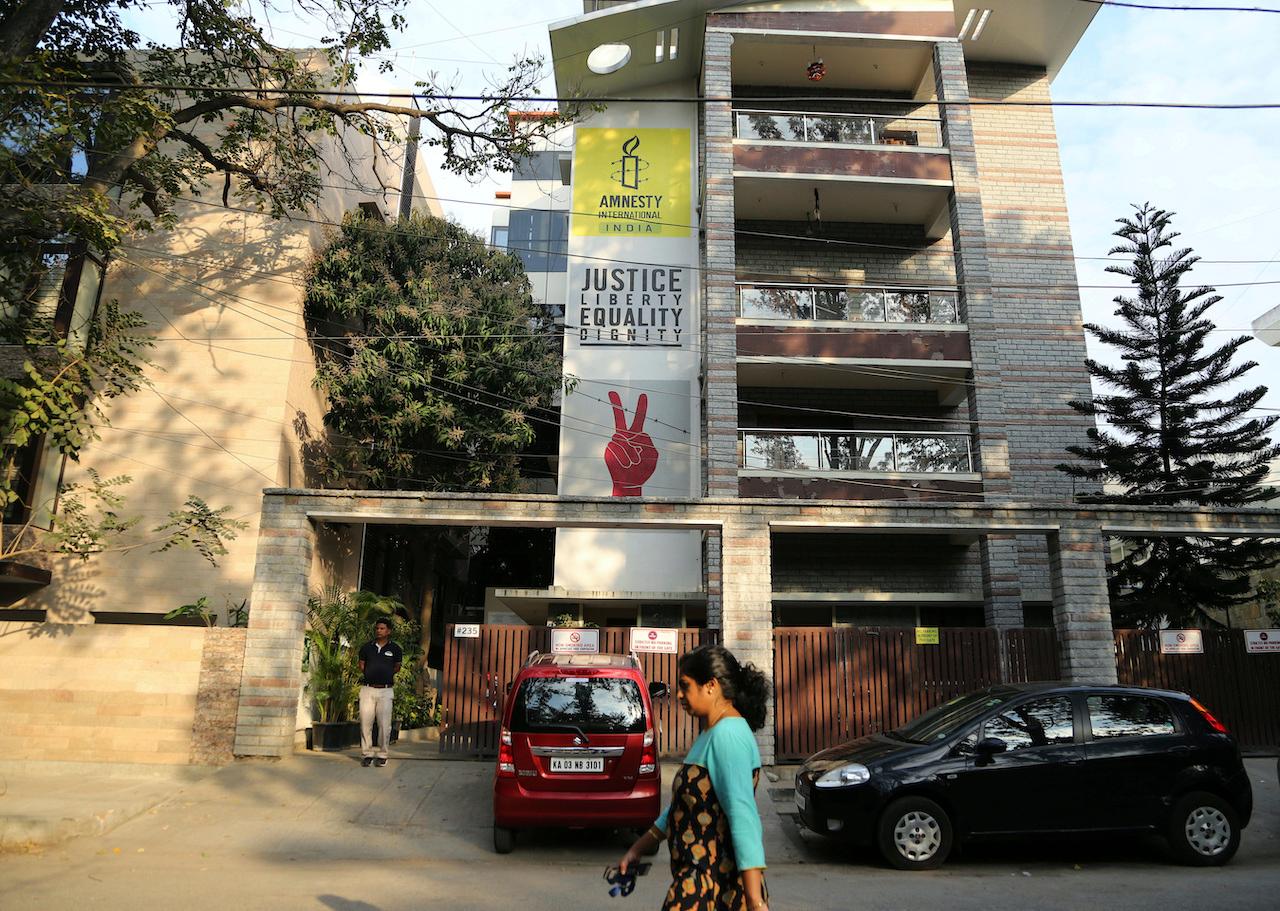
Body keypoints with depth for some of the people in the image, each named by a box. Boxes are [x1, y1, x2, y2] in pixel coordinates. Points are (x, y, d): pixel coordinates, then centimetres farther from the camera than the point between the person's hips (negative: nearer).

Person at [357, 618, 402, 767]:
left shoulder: (395, 649, 3)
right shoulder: (366, 647, 8)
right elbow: (361, 665, 19)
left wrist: (388, 676, 9)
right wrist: (365, 676, 8)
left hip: (385, 690, -2)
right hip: (367, 689, 2)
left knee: (384, 724, -1)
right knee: (365, 722, 1)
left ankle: (382, 755, 10)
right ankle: (367, 754, 11)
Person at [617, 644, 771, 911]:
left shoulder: (728, 734, -17)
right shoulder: (712, 734, 15)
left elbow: (743, 816, -23)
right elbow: (684, 804, 22)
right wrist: (638, 849, 25)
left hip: (715, 885, -9)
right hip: (700, 876, 9)